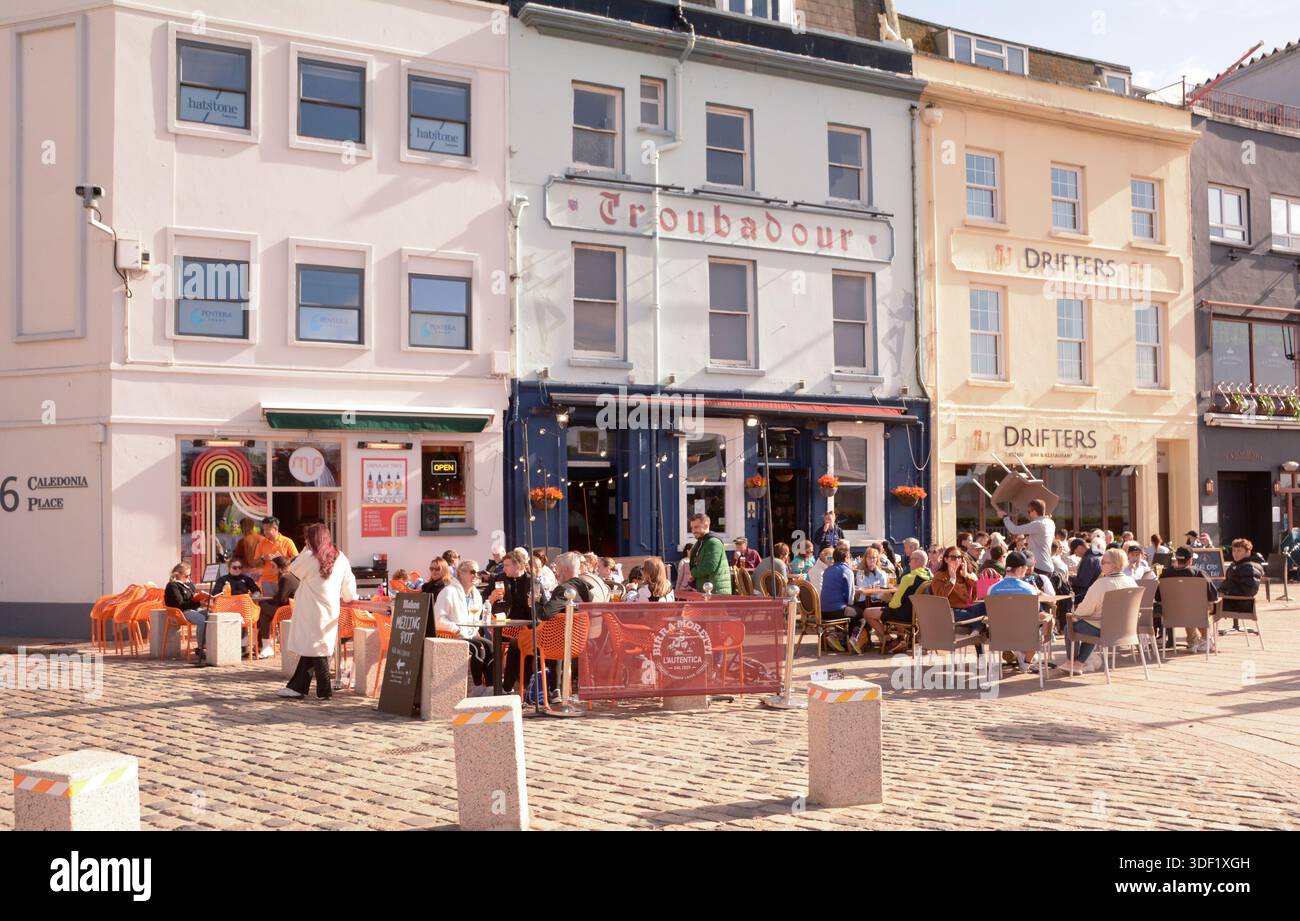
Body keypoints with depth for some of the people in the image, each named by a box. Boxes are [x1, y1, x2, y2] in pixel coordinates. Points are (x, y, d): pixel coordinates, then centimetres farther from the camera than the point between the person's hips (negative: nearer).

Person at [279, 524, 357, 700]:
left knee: (315, 648, 1)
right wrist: (350, 598, 27)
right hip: (331, 611, 5)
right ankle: (297, 686, 18)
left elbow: (292, 570, 7)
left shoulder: (309, 557, -11)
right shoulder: (340, 559, 3)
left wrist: (306, 549, 9)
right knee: (313, 648, 12)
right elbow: (349, 584, 8)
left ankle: (324, 690, 3)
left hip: (311, 612, -5)